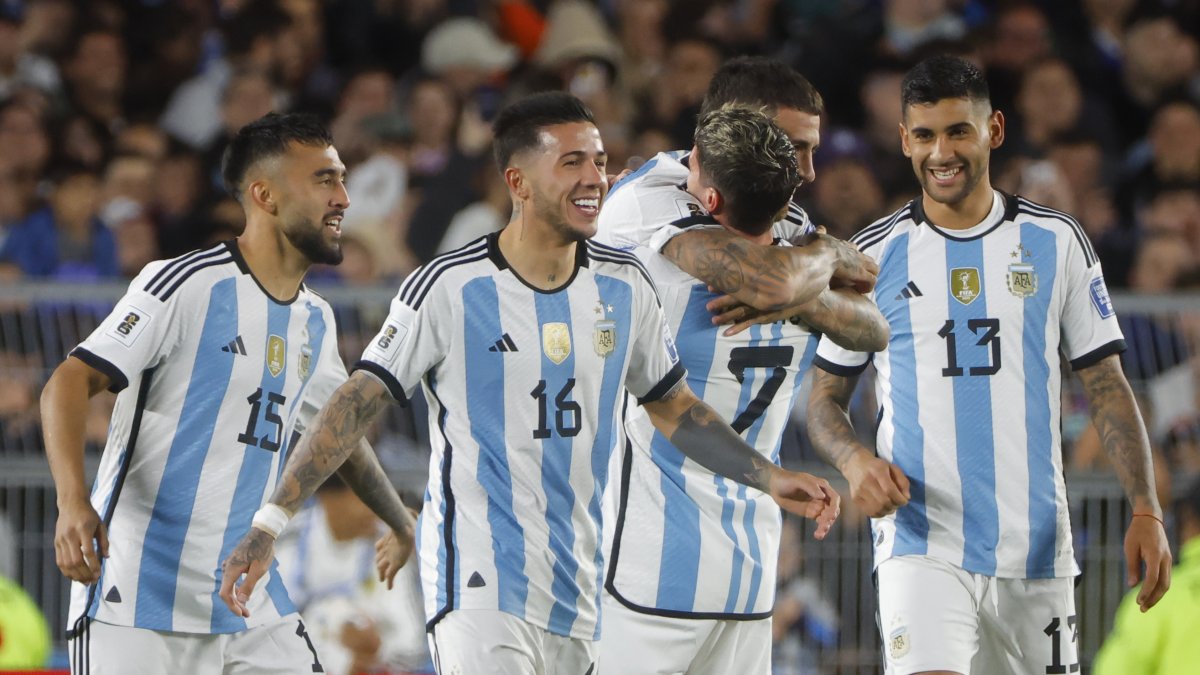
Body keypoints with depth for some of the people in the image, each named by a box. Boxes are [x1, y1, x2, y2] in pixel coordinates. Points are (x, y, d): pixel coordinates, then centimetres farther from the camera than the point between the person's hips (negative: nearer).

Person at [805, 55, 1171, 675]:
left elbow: (1106, 386, 8)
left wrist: (1146, 511, -2)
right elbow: (825, 397, 10)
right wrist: (854, 460, -12)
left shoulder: (1056, 242, 7)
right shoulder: (873, 256, 5)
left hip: (1037, 551, 2)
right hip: (921, 547, -2)